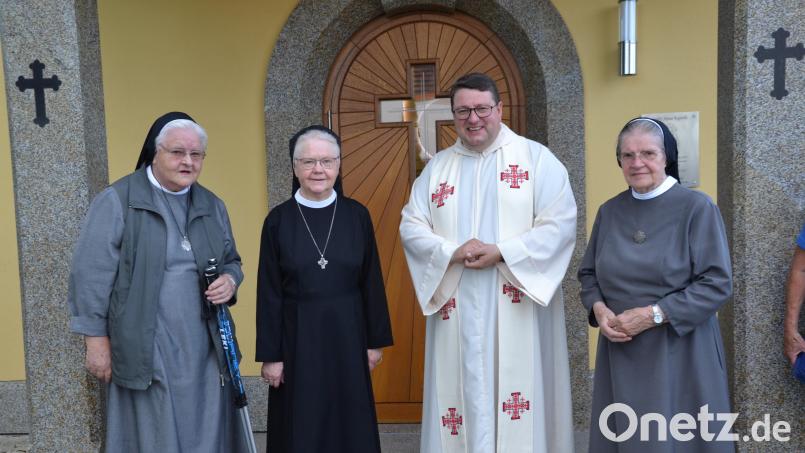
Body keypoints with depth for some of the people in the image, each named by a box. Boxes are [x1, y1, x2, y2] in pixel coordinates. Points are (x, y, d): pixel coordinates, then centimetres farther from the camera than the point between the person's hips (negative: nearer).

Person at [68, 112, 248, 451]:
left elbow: (231, 261, 20)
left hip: (205, 350, 5)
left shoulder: (212, 206, 12)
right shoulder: (117, 201, -6)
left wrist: (230, 280, -3)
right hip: (146, 351, -5)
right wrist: (97, 340, -9)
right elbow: (91, 274, -7)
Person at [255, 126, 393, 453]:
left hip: (347, 333, 1)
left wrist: (375, 340, 2)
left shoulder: (357, 215, -2)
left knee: (350, 423, 12)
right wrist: (270, 354, -4)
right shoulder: (278, 219, -4)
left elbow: (371, 282, 2)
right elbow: (269, 293, -3)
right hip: (297, 337, -1)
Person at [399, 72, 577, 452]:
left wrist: (503, 252, -17)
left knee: (520, 389, 2)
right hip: (456, 309, 3)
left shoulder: (536, 157, 2)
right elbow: (411, 226, 6)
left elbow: (561, 222, -7)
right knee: (461, 392, 7)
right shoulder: (437, 167, 12)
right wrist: (452, 252, -13)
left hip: (517, 307, -2)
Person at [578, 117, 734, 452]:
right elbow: (589, 273, 13)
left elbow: (717, 283, -12)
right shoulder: (609, 212, 6)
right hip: (619, 351, 4)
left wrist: (654, 315, -18)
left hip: (679, 352, -4)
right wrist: (599, 309, -7)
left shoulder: (696, 207, -8)